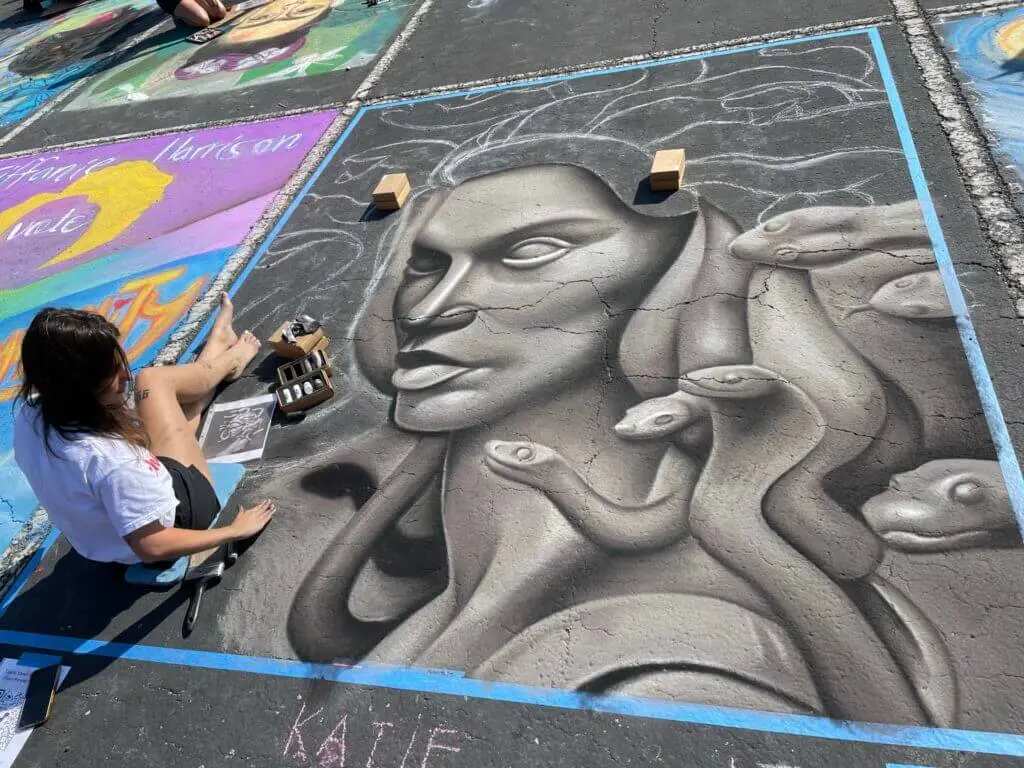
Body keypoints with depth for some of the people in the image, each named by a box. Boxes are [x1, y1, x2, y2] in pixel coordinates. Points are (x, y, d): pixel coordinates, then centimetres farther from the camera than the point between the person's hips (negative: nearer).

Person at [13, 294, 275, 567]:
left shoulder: (28, 416, -18)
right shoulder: (111, 457, -41)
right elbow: (151, 547, -32)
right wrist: (236, 531, -23)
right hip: (179, 511, -6)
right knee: (153, 380, 2)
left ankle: (220, 350, 47)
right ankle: (232, 359, 30)